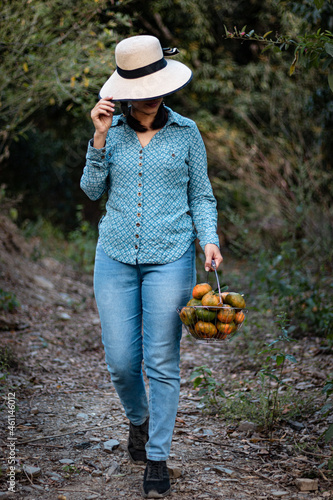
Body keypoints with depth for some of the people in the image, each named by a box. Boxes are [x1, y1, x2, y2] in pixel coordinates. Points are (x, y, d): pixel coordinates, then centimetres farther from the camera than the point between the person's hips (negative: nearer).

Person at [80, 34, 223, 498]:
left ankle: (157, 457, 15)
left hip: (170, 258, -1)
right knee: (121, 361, 3)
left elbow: (201, 196, 7)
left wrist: (209, 239, -8)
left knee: (162, 363, 0)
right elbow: (92, 189, -1)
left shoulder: (186, 132, 2)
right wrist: (100, 137, -11)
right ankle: (138, 419, 35)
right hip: (116, 255, 2)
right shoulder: (112, 130, 5)